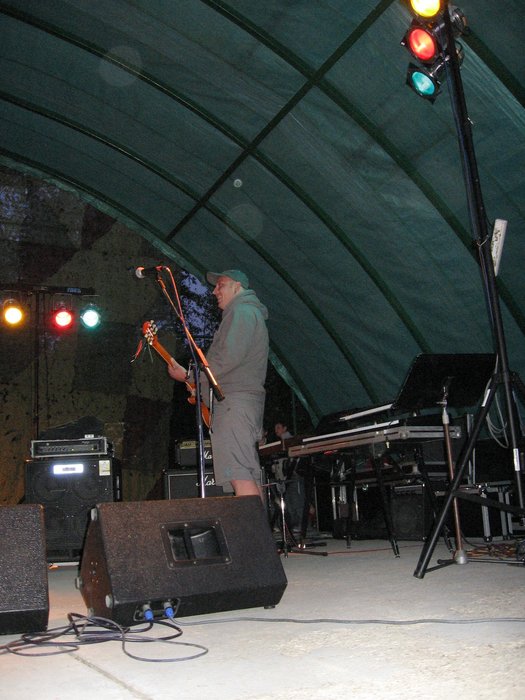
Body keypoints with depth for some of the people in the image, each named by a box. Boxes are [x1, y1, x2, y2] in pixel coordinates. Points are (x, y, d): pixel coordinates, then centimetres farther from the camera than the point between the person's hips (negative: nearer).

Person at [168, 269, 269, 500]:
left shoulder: (241, 311, -3)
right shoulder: (252, 313, 30)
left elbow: (229, 357, -17)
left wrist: (189, 376, -9)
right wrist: (202, 389, 21)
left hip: (234, 402, -11)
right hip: (247, 402, 11)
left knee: (239, 477, -19)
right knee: (250, 477, 7)